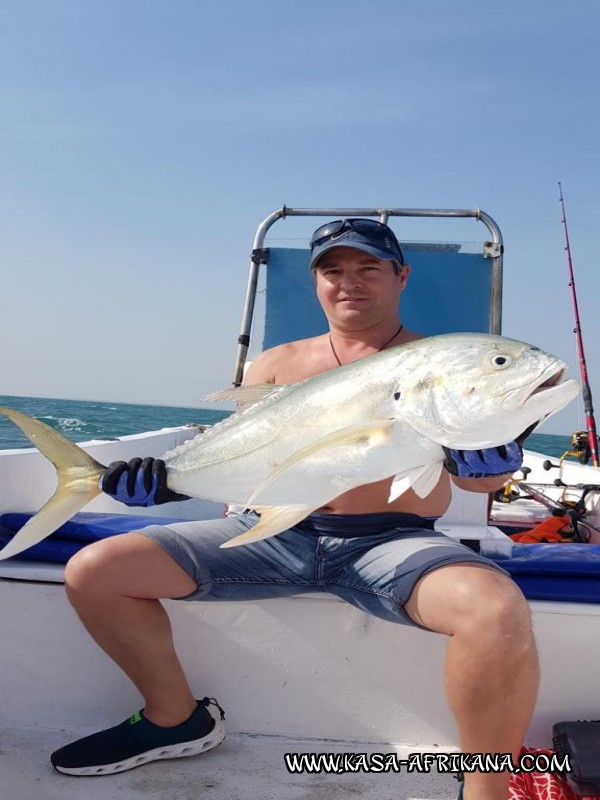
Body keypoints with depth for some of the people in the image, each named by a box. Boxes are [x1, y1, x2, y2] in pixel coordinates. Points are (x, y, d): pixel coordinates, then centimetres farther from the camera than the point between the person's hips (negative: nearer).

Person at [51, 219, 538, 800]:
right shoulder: (280, 364, 15)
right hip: (273, 531, 3)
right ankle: (176, 719, 17)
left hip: (393, 540, -2)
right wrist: (172, 478, -5)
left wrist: (484, 461, -23)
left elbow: (481, 476, 1)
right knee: (93, 573, -7)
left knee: (499, 611, -35)